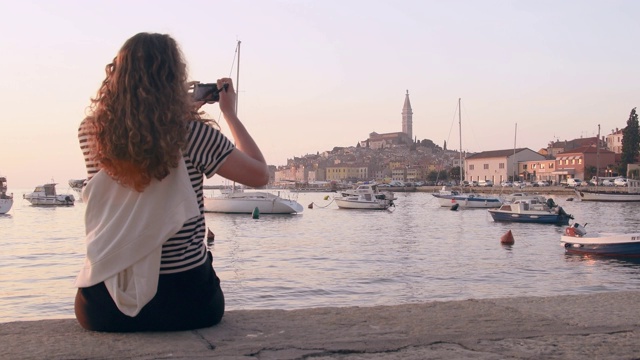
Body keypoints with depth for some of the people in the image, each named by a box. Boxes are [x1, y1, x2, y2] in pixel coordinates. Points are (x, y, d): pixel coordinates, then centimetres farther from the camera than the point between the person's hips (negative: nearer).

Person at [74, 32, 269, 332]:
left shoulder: (90, 132, -4)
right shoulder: (193, 134, -15)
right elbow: (260, 175, -3)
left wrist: (181, 112, 22)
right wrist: (230, 113, 6)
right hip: (184, 303, -2)